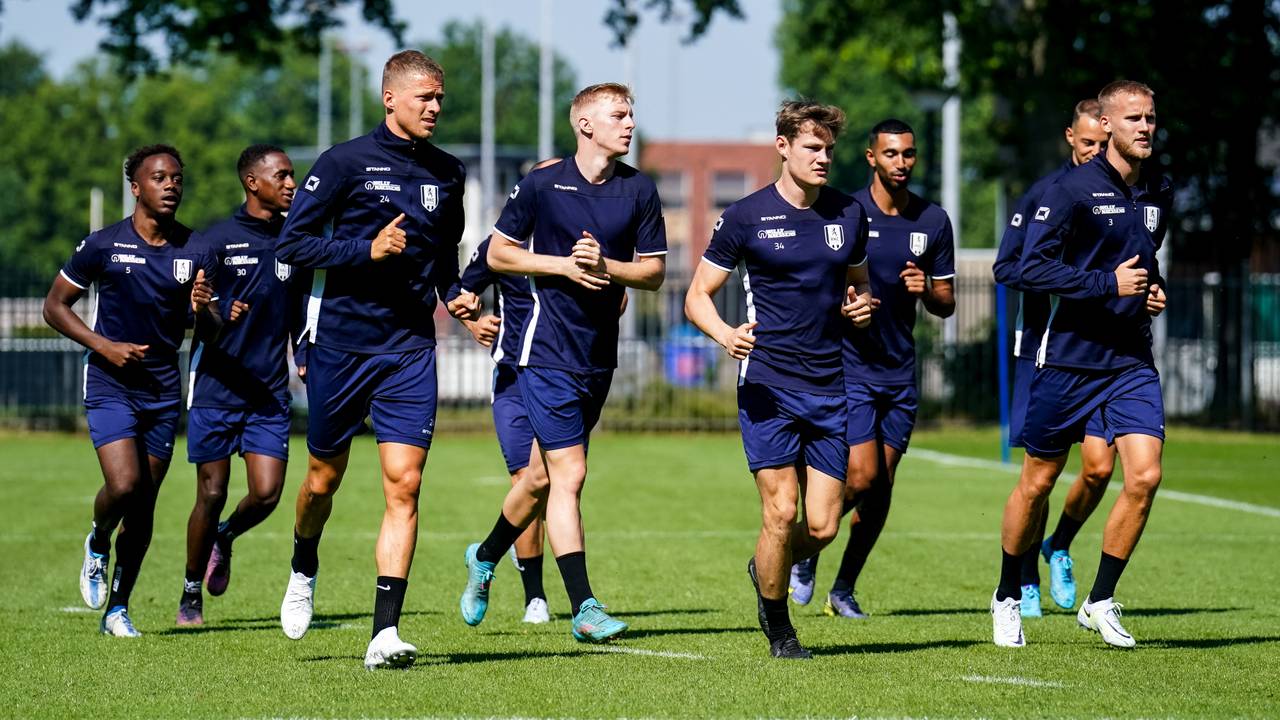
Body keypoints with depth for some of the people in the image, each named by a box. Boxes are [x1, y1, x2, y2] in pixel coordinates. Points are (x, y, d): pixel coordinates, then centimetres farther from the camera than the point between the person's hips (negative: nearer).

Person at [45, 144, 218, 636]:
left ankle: (117, 609, 18)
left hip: (164, 390, 3)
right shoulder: (103, 245, -6)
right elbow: (55, 306, 1)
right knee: (124, 485, -21)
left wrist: (203, 309, -21)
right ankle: (97, 545, 13)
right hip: (111, 386, -3)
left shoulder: (194, 253, 1)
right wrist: (104, 346, -12)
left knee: (145, 504, 5)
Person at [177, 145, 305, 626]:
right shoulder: (214, 241, -5)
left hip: (270, 390, 3)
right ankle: (191, 594, 17)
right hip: (216, 387, -3)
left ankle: (225, 538, 26)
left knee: (266, 494, -8)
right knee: (212, 495, 0)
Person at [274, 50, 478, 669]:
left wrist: (456, 295, 7)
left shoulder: (448, 175, 10)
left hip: (410, 350, 3)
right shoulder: (346, 162, -5)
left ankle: (385, 632, -13)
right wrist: (368, 250, -18)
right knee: (325, 478, 10)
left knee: (403, 484, -10)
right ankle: (304, 572, 42)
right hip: (340, 342, -3)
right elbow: (291, 243, -8)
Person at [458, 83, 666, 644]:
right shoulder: (542, 184, -5)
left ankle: (485, 557, 40)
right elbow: (497, 254, 2)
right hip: (549, 350, -5)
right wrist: (562, 265, -11)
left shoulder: (639, 190, 3)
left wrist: (604, 265, -13)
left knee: (546, 476, 15)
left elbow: (654, 272, 5)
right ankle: (583, 608, -11)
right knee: (569, 473, -12)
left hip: (600, 355, 5)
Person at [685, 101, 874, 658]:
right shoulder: (746, 216, -2)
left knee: (823, 526, -1)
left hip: (829, 387, 4)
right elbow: (698, 294, 1)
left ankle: (766, 569, 32)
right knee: (781, 512, -11)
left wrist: (862, 306, 1)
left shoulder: (849, 214, 10)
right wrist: (724, 333, -19)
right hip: (768, 383, -4)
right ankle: (777, 628, 10)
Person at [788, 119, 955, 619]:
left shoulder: (934, 221, 6)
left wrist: (927, 291, -11)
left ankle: (843, 590, 18)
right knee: (862, 478, -15)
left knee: (882, 489, 5)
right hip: (850, 366, -4)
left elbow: (946, 304, 11)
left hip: (900, 371, 4)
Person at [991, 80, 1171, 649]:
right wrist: (1109, 284, -20)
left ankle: (1100, 602, 4)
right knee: (1037, 482, 6)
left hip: (1132, 360, 5)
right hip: (1068, 357, -5)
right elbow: (1032, 267, -17)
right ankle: (1007, 597, 26)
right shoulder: (1074, 189, -12)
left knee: (1144, 477, -11)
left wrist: (1153, 289, 6)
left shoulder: (1158, 193, 9)